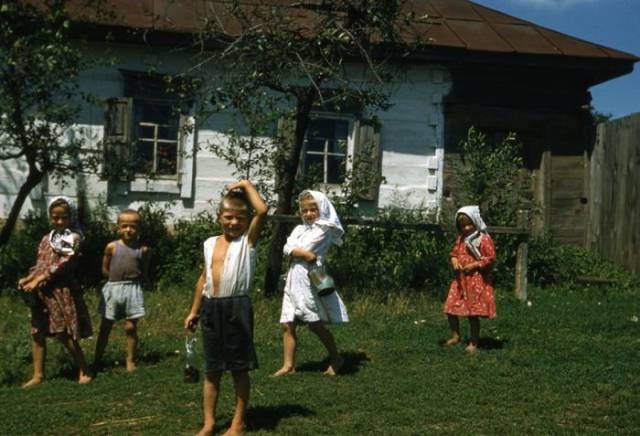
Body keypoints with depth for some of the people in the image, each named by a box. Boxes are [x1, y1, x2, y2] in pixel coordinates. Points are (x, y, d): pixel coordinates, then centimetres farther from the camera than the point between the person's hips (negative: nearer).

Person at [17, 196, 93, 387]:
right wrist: (28, 278, -4)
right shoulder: (46, 239, 15)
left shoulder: (73, 238, -6)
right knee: (37, 333, 7)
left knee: (64, 334, -6)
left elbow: (62, 264, -14)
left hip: (62, 290, -7)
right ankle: (38, 375, 17)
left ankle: (84, 371, 8)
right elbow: (39, 264, 15)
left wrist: (38, 280, -18)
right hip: (42, 292, 7)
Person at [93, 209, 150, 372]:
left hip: (133, 290, -1)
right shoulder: (112, 247, -2)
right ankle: (97, 360, 19)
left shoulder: (143, 249, -3)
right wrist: (117, 279, 0)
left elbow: (144, 272, 5)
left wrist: (133, 281, -5)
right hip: (112, 288, 1)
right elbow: (105, 269, 6)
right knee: (105, 327, 9)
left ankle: (130, 361, 15)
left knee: (131, 327, 3)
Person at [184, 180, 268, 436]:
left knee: (239, 368, 5)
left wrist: (246, 185, -8)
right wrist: (194, 311, 20)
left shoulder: (247, 241, -3)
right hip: (211, 308, 5)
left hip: (237, 307, -5)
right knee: (211, 369, 11)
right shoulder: (210, 244, 11)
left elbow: (263, 210, -19)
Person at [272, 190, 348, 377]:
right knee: (288, 325, 3)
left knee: (315, 324, -1)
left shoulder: (324, 229, -5)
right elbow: (288, 248, -2)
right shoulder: (299, 228, 15)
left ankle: (336, 358, 17)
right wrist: (305, 254, -14)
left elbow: (305, 247, -13)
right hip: (293, 281, 7)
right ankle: (288, 365, 8)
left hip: (310, 280, -6)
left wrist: (295, 252, 2)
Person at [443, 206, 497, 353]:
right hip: (460, 279, 7)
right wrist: (454, 261, -4)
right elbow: (454, 253, 19)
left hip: (477, 281, -7)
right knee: (450, 308, 6)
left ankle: (473, 343, 12)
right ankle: (455, 336, 25)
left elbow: (491, 258, -13)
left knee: (473, 313, -1)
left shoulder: (484, 239, -11)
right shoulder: (460, 239, 10)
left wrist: (474, 265, -19)